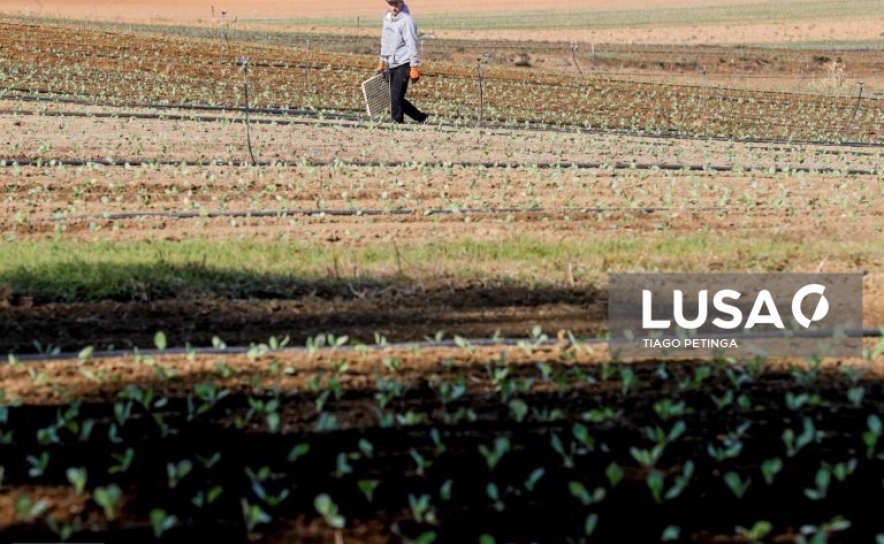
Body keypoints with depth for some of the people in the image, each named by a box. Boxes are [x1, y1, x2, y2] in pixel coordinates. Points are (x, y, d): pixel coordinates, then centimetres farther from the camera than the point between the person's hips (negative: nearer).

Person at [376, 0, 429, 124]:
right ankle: (421, 118, 20)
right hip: (391, 65, 8)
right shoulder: (387, 18, 11)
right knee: (395, 98, 9)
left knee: (396, 98, -11)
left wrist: (414, 68, -19)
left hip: (403, 65, -8)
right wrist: (381, 62, 23)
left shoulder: (406, 20, -14)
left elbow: (412, 45, -16)